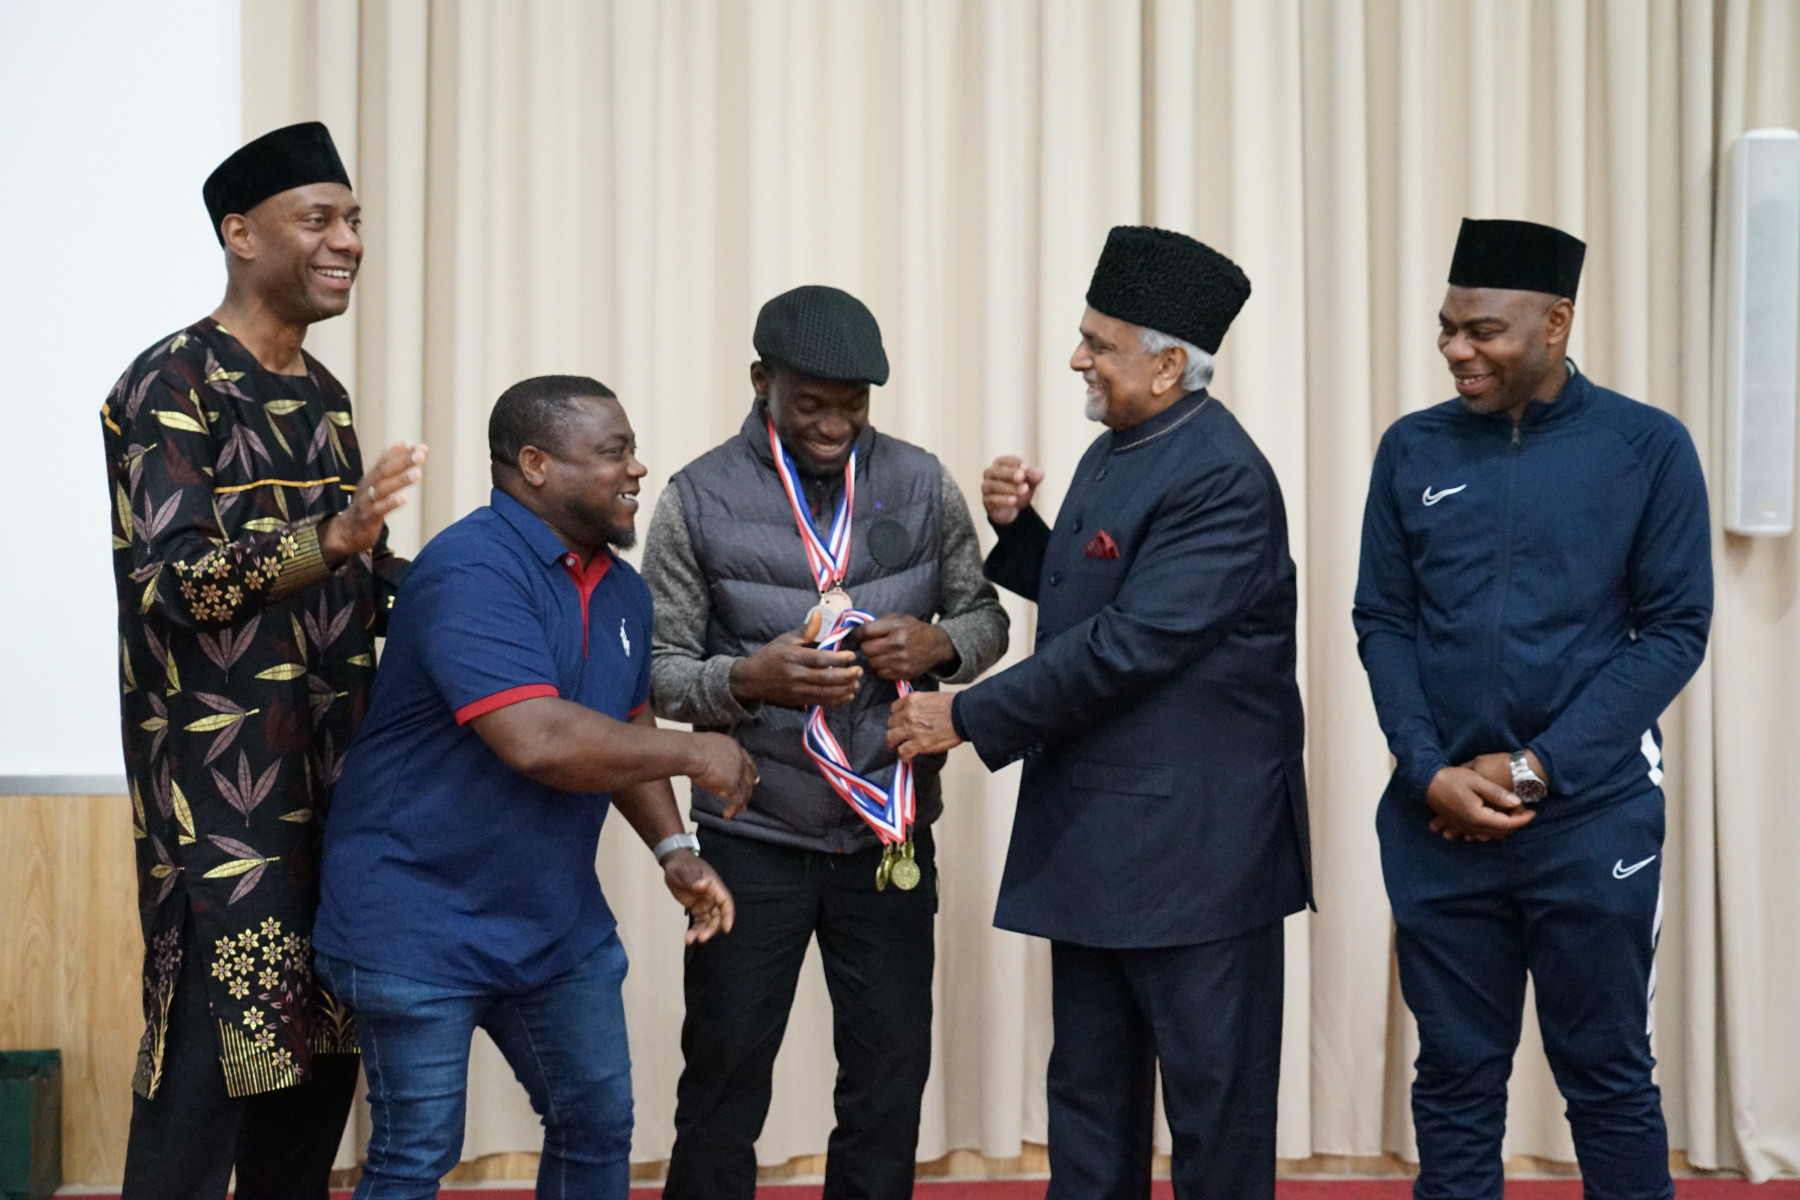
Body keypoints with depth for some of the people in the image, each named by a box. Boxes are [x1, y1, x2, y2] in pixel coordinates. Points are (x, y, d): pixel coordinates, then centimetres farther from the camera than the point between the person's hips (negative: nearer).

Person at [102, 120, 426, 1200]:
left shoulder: (320, 391, 16)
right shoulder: (171, 387, -9)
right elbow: (169, 580, -19)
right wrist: (332, 537, -32)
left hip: (334, 773, 8)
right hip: (224, 785, -8)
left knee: (325, 1046, 10)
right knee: (212, 1062, -8)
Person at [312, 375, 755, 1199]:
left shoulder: (622, 590, 7)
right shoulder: (472, 572, -22)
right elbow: (540, 741, -33)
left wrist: (673, 850, 1)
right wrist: (693, 754, -21)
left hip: (556, 917, 8)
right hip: (423, 923, -8)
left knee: (599, 1128, 14)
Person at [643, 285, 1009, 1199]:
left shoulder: (921, 484, 3)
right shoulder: (699, 499, -4)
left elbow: (985, 617, 11)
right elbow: (658, 669, -2)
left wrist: (940, 645, -12)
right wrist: (747, 681, -22)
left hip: (891, 832, 2)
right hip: (754, 835, -2)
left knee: (891, 1073, 10)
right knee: (724, 1072, 6)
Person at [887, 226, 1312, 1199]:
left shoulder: (1221, 479, -19)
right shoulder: (1115, 452, 11)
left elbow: (1127, 644, -23)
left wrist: (967, 719, -16)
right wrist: (1018, 527, 3)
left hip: (1194, 845, -9)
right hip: (1094, 835, 10)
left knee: (1213, 1096, 3)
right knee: (1089, 1092, 16)